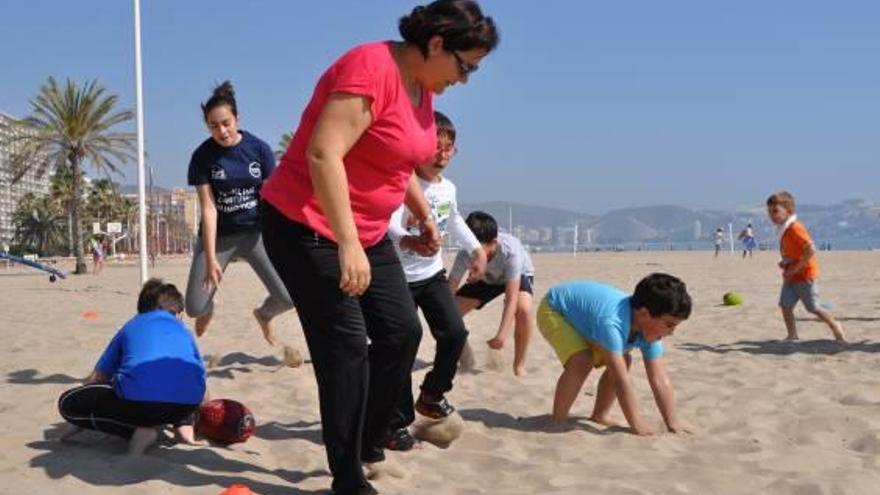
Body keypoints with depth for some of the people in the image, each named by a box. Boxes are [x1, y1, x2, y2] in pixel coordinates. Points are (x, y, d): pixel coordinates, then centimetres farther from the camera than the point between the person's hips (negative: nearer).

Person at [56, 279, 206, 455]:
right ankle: (184, 426, 12)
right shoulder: (182, 329, 33)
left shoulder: (130, 327, 30)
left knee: (68, 403, 16)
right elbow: (200, 380, 39)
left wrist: (79, 422, 47)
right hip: (188, 402, 4)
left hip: (140, 399, -3)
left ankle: (140, 430, 1)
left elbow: (96, 378, 30)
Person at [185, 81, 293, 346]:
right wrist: (211, 258, -16)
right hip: (218, 235, 0)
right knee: (195, 308, -7)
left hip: (255, 231, 1)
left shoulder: (259, 148, -8)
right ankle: (208, 311, 33)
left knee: (287, 297, -13)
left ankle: (264, 314, 26)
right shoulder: (202, 156, -10)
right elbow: (208, 208, -12)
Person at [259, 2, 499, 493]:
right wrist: (347, 244, -33)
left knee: (402, 332, 9)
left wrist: (425, 215, 20)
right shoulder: (370, 69, -23)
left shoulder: (422, 86, 7)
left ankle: (367, 446, 23)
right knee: (346, 346, -10)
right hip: (307, 228, -10)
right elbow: (323, 155, -31)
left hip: (367, 232, 10)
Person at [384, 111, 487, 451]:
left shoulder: (448, 188, 4)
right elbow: (390, 223, -39)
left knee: (454, 333, -3)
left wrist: (475, 249, 25)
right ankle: (398, 422, 5)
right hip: (401, 277, -6)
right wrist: (408, 240, -59)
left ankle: (432, 394, 20)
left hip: (433, 274, 7)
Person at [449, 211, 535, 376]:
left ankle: (519, 366, -14)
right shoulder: (465, 255, -34)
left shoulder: (510, 251, -43)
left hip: (518, 275, -3)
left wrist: (502, 335, -50)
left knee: (523, 309, -34)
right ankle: (466, 359, 15)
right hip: (486, 278, 4)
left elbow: (511, 298, -43)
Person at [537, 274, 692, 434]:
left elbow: (660, 381, -17)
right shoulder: (612, 322, -44)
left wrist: (674, 426, -21)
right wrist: (638, 427, -39)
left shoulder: (651, 330, -19)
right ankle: (557, 422, -12)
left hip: (582, 314, 8)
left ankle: (599, 416, 15)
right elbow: (621, 379, -43)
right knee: (582, 361, -29)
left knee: (623, 362, -1)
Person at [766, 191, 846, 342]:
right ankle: (792, 335, 11)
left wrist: (796, 268, -24)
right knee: (785, 305, 2)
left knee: (813, 308, 2)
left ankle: (835, 326, 22)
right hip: (791, 276, 9)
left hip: (805, 275, -9)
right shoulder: (784, 229, 7)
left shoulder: (795, 228, -22)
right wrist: (785, 263, 7)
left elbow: (811, 250, -29)